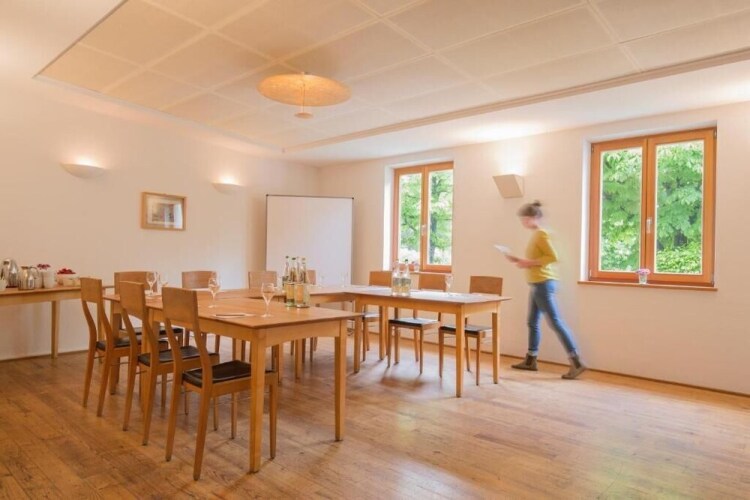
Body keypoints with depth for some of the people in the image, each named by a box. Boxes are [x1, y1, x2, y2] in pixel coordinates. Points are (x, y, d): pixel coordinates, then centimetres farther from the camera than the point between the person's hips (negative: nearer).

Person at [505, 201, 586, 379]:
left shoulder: (541, 234, -12)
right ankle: (530, 361, 21)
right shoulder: (535, 235, 15)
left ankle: (577, 363, -3)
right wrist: (520, 261, 12)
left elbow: (553, 257, -20)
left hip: (543, 284, -10)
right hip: (537, 284, 10)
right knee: (533, 323, 13)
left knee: (555, 322, -8)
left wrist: (530, 263, -19)